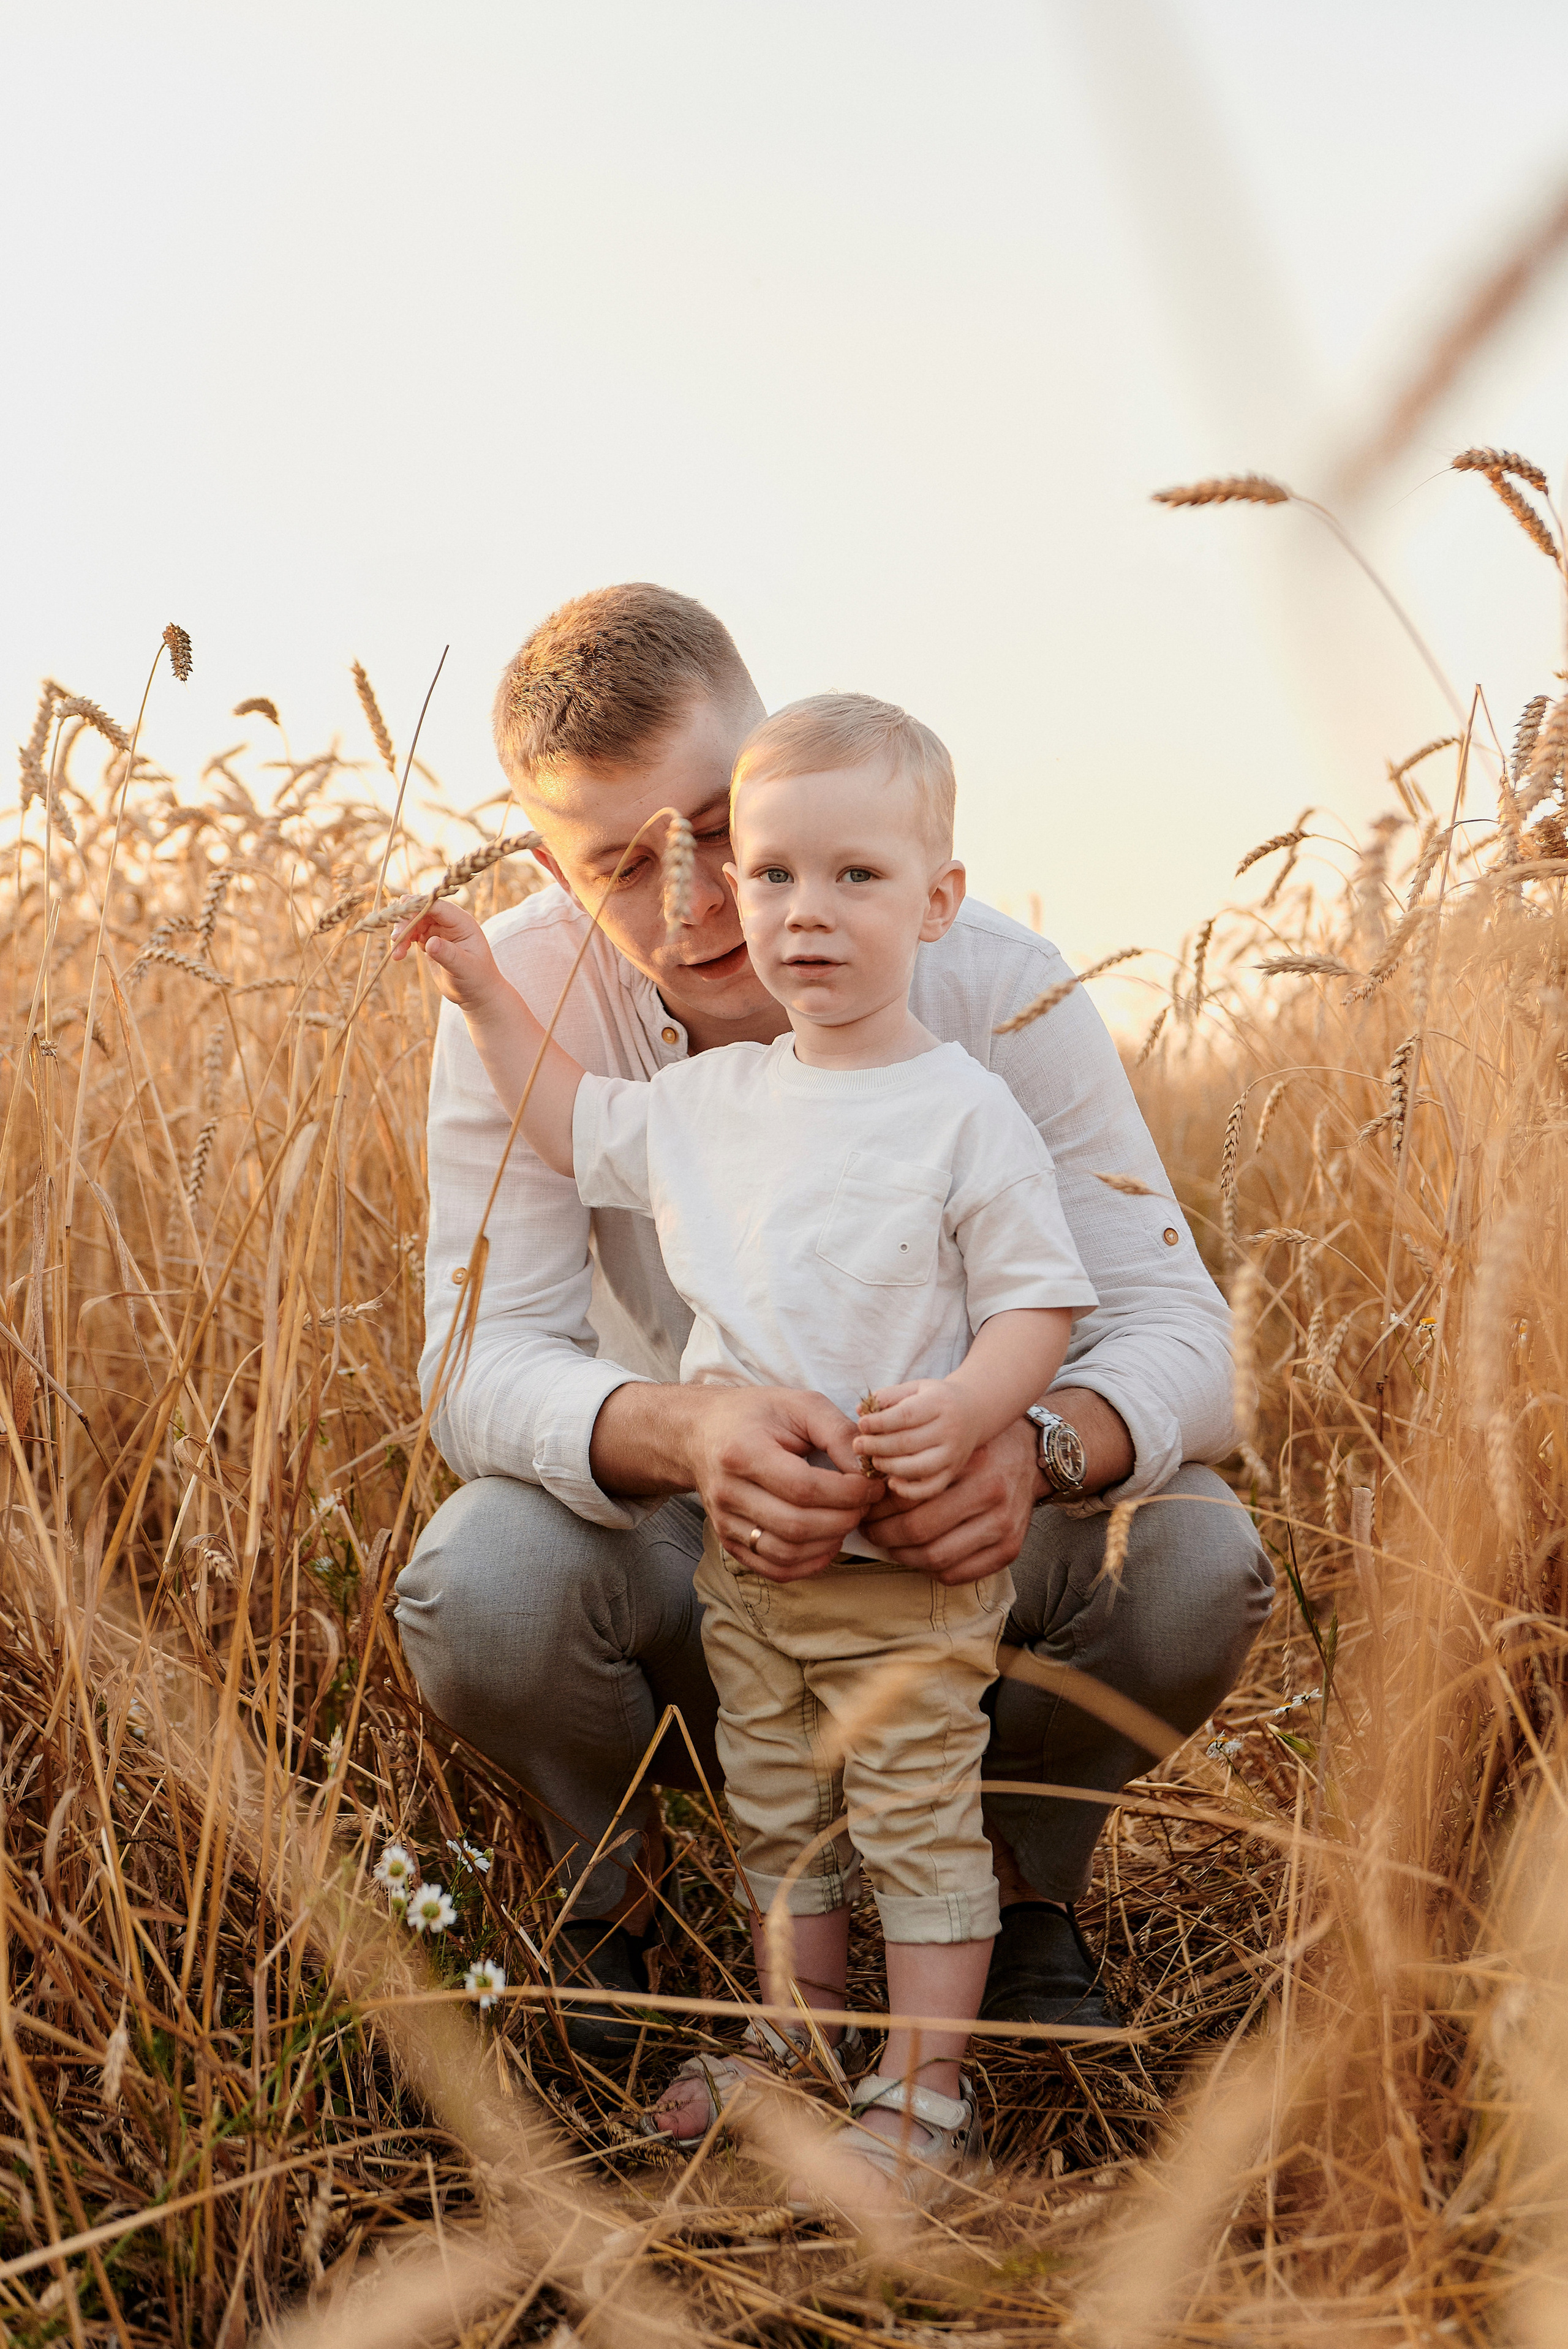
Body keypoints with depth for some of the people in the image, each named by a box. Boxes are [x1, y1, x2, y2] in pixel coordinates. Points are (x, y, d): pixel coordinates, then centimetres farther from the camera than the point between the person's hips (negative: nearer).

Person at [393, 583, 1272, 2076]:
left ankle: (1019, 1870, 6)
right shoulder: (524, 995, -18)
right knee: (475, 1590, -31)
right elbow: (480, 1365, -24)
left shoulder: (993, 986, -19)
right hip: (673, 1537, 0)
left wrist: (1035, 1446, -46)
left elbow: (1174, 1327, -21)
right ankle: (610, 1874, 5)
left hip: (944, 1548, 0)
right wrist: (680, 1432, -47)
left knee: (1193, 1561, -27)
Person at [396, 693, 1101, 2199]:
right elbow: (579, 1131, 22)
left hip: (911, 1562, -6)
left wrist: (967, 1409, -30)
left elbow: (1039, 1300, -13)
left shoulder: (965, 1113, -13)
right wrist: (487, 999, 17)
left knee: (921, 1826, 5)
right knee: (775, 1821, 19)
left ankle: (923, 2090, 20)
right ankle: (797, 2037, 37)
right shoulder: (715, 1097, 4)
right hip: (742, 1550, 6)